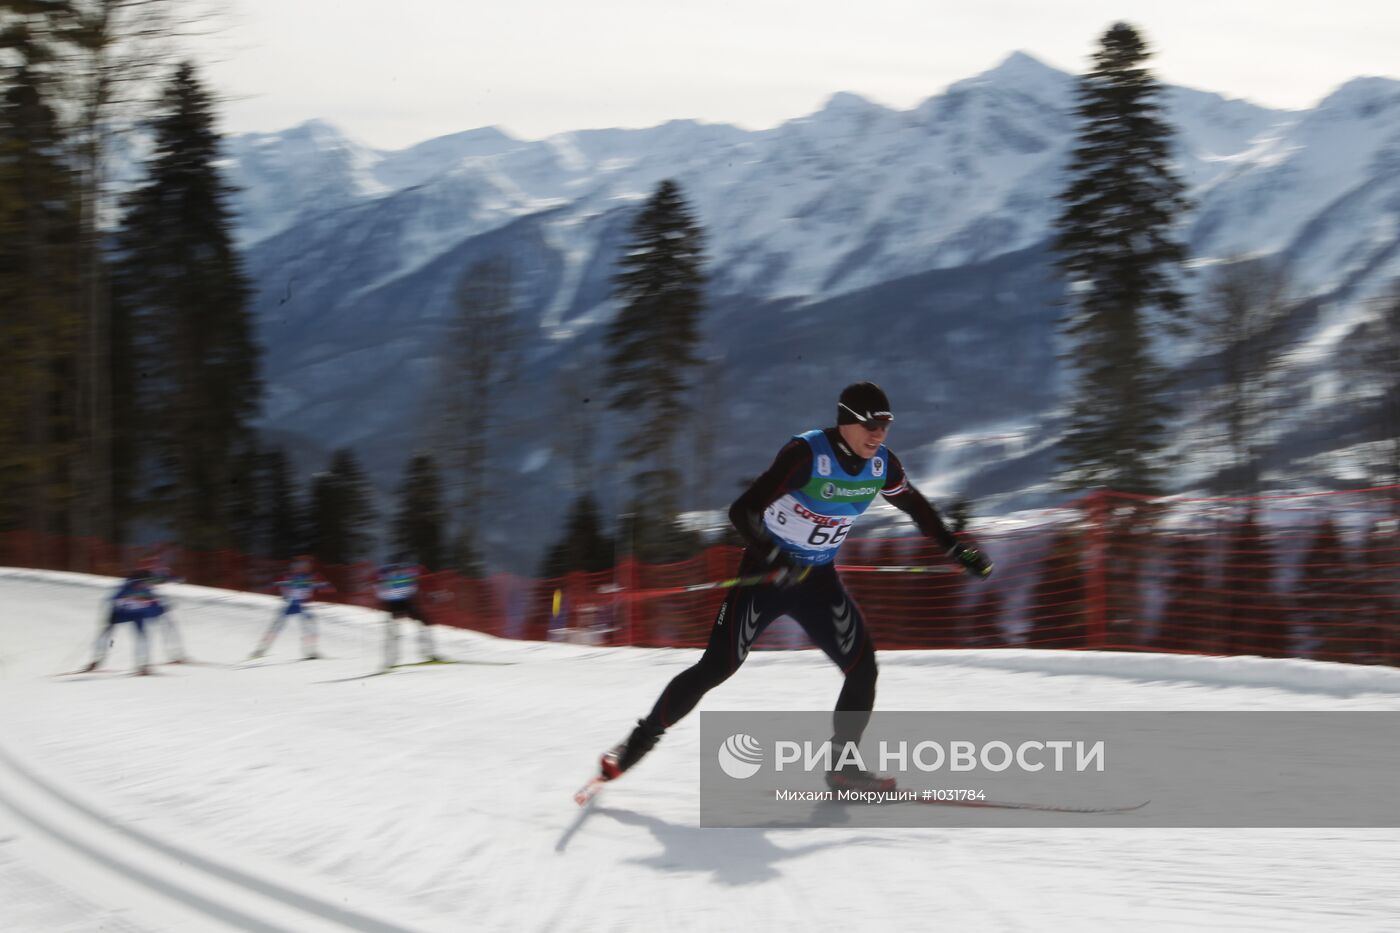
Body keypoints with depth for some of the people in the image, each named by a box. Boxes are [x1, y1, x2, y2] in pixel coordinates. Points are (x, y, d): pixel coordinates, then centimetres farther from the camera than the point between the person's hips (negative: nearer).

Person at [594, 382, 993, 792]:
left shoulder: (882, 465, -6)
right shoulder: (806, 454, -26)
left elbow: (915, 505, 16)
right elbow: (742, 511, -29)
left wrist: (956, 549, 14)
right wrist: (772, 558, -42)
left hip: (819, 580, 5)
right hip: (764, 572, -5)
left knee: (863, 667, -8)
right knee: (717, 667, -7)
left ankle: (843, 764, 8)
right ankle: (639, 741, 8)